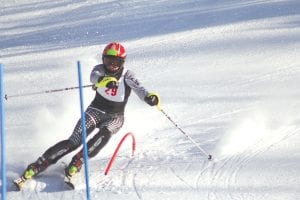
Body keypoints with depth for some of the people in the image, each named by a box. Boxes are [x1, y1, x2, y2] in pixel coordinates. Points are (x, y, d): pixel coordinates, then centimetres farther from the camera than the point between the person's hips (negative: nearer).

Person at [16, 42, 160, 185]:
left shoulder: (127, 75, -10)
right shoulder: (100, 69, -8)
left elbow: (138, 88, -27)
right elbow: (94, 77, -31)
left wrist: (149, 96, -51)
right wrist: (104, 80, -56)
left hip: (115, 117, 0)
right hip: (96, 110, 0)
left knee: (105, 133, -35)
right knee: (74, 141, -19)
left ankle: (77, 162, -29)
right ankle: (39, 165, -17)